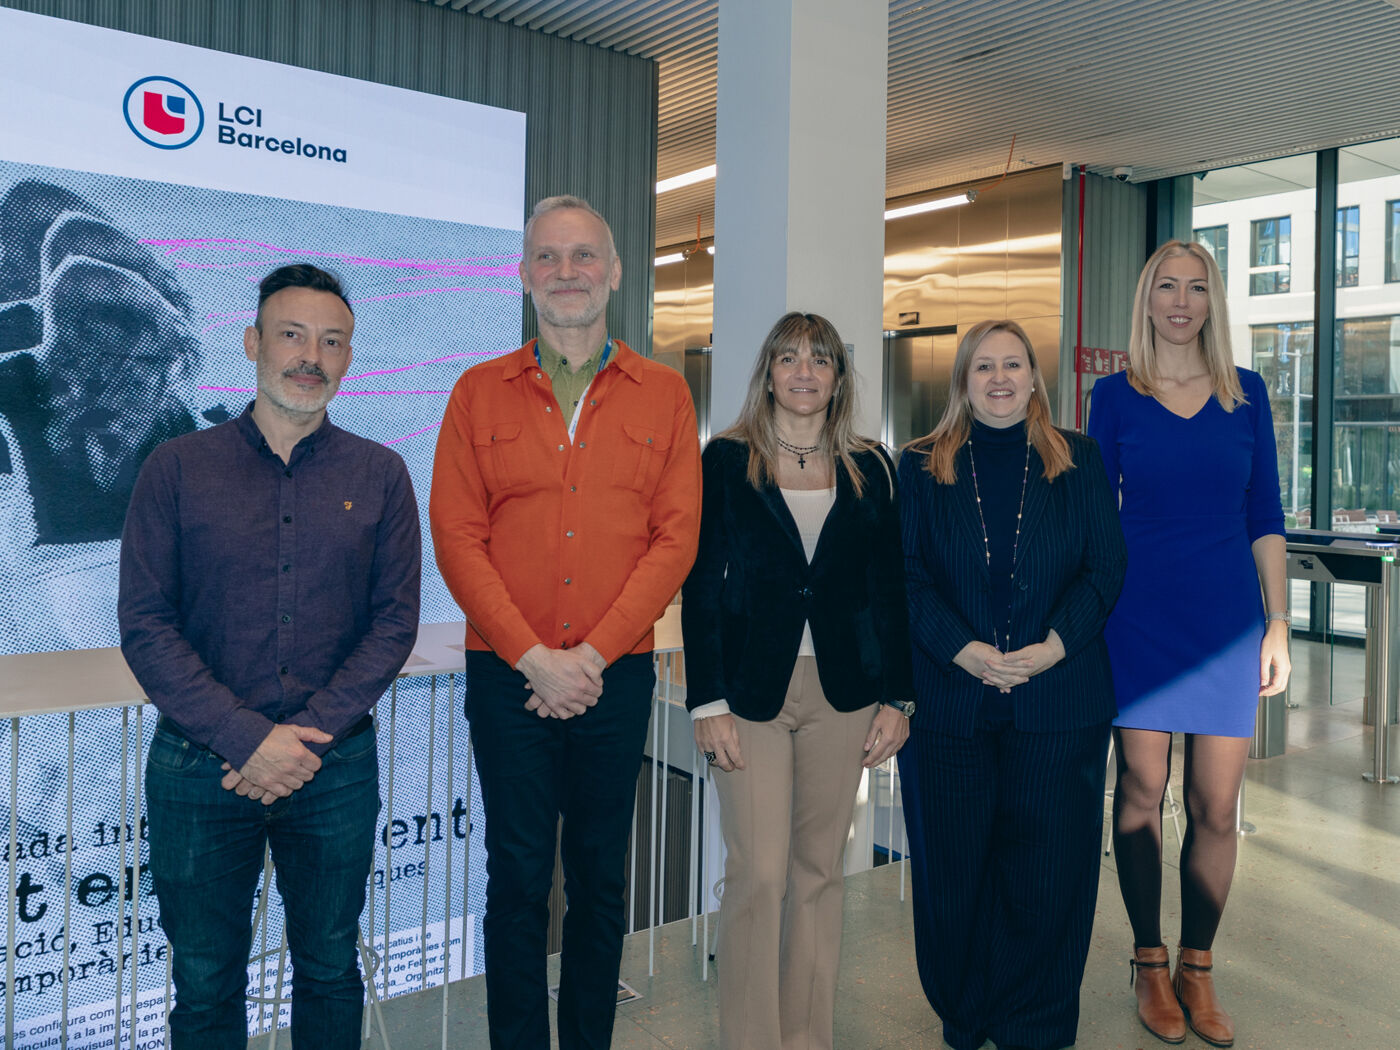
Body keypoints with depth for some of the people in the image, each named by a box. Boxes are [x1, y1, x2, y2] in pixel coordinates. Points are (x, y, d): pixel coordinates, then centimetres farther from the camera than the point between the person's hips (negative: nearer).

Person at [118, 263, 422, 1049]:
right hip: (200, 768, 0)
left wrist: (310, 735, -12)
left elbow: (396, 620, -2)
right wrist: (247, 739, -14)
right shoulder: (178, 469, 0)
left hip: (337, 767, 1)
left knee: (330, 969, 16)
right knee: (205, 983, 14)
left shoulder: (379, 475, 3)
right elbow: (144, 624, -5)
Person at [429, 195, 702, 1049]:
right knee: (518, 878, 8)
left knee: (601, 880, 12)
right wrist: (532, 657, -12)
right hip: (507, 674, 0)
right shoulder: (480, 393, 4)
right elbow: (456, 537, -3)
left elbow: (676, 537, -2)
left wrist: (592, 655, -11)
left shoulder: (664, 394, 4)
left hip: (618, 676, 1)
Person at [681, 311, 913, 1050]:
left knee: (819, 871, 10)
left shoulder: (868, 468, 9)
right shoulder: (727, 460, 1)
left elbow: (889, 591, 9)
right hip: (752, 689, -2)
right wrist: (708, 702, -8)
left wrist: (898, 698, 3)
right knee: (758, 874, -4)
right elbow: (701, 586, -2)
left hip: (842, 690, 3)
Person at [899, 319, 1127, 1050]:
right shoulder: (920, 468, 6)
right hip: (948, 700, 0)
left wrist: (1049, 648, -12)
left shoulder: (1078, 462, 7)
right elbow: (906, 576, -1)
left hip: (1057, 699, 0)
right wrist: (965, 651, -14)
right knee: (953, 866, 7)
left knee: (1048, 866, 6)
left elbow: (1105, 569, 2)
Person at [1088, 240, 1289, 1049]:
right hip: (1140, 615, -1)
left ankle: (1198, 970, 22)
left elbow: (1264, 517, 8)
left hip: (1227, 617, 2)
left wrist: (1278, 624, 3)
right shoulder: (1116, 395, 2)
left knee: (1217, 807, 4)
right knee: (1143, 791, 6)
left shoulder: (1246, 392, 7)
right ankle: (1151, 965, 22)